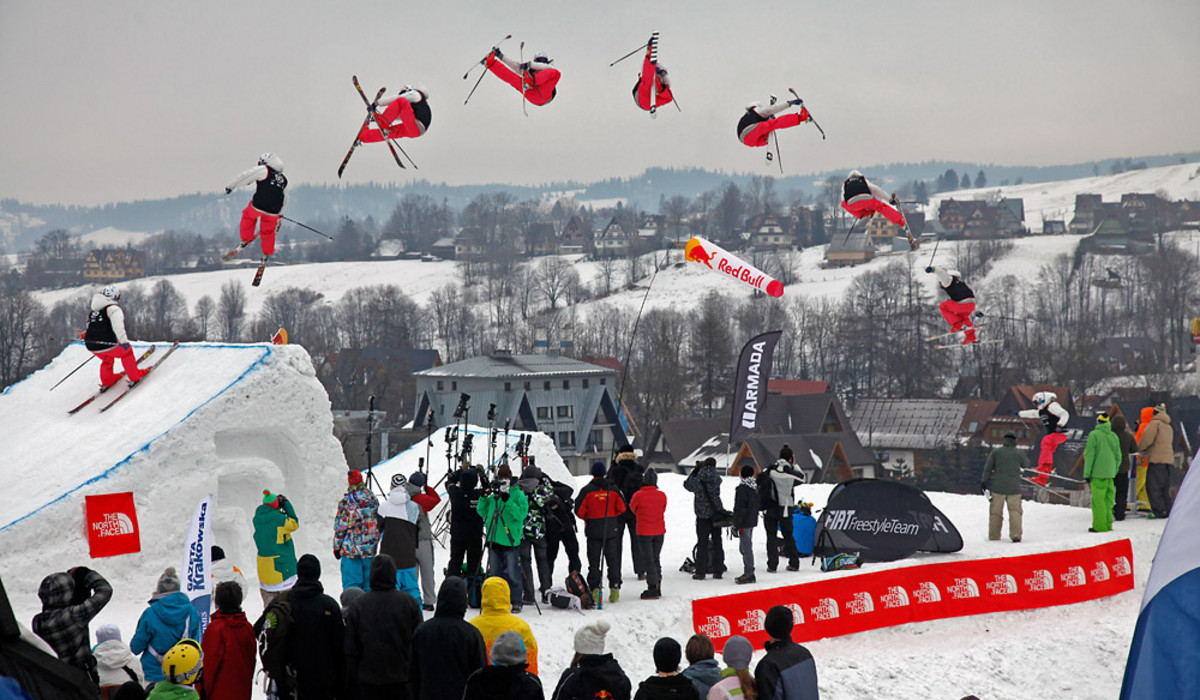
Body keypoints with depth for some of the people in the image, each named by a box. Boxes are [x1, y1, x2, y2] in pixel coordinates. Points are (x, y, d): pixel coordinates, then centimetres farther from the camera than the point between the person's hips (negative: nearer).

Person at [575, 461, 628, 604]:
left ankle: (594, 589, -2)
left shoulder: (587, 490, -8)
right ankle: (614, 588, 7)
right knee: (613, 559, 9)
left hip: (593, 529, -2)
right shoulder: (613, 489, -1)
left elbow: (579, 511, -9)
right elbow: (622, 509, -2)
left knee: (594, 561, 4)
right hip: (612, 529, 2)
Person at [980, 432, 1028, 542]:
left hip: (998, 487, 1)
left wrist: (984, 481, 4)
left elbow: (987, 468, -2)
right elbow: (1026, 465, 17)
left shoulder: (996, 452, -1)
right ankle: (1015, 534, -7)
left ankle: (994, 536, 10)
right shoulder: (1019, 453, -1)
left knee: (996, 512, 8)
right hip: (1014, 487, -1)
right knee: (1015, 510, 5)